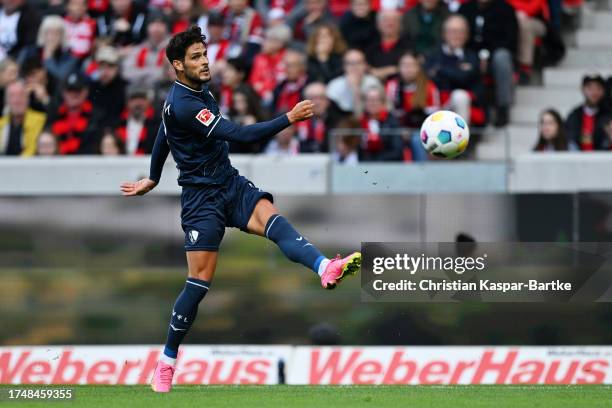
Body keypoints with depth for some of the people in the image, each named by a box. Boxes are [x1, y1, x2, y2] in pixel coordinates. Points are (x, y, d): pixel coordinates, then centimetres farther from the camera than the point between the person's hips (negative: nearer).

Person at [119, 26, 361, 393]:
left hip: (231, 184, 7)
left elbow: (164, 135, 28)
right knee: (200, 283, -6)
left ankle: (325, 268, -54)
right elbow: (239, 134, -28)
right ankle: (168, 360, 13)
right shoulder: (183, 106, -20)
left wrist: (153, 178, 41)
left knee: (271, 217, -25)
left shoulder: (198, 90, 11)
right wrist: (289, 119, -32)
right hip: (202, 198, -7)